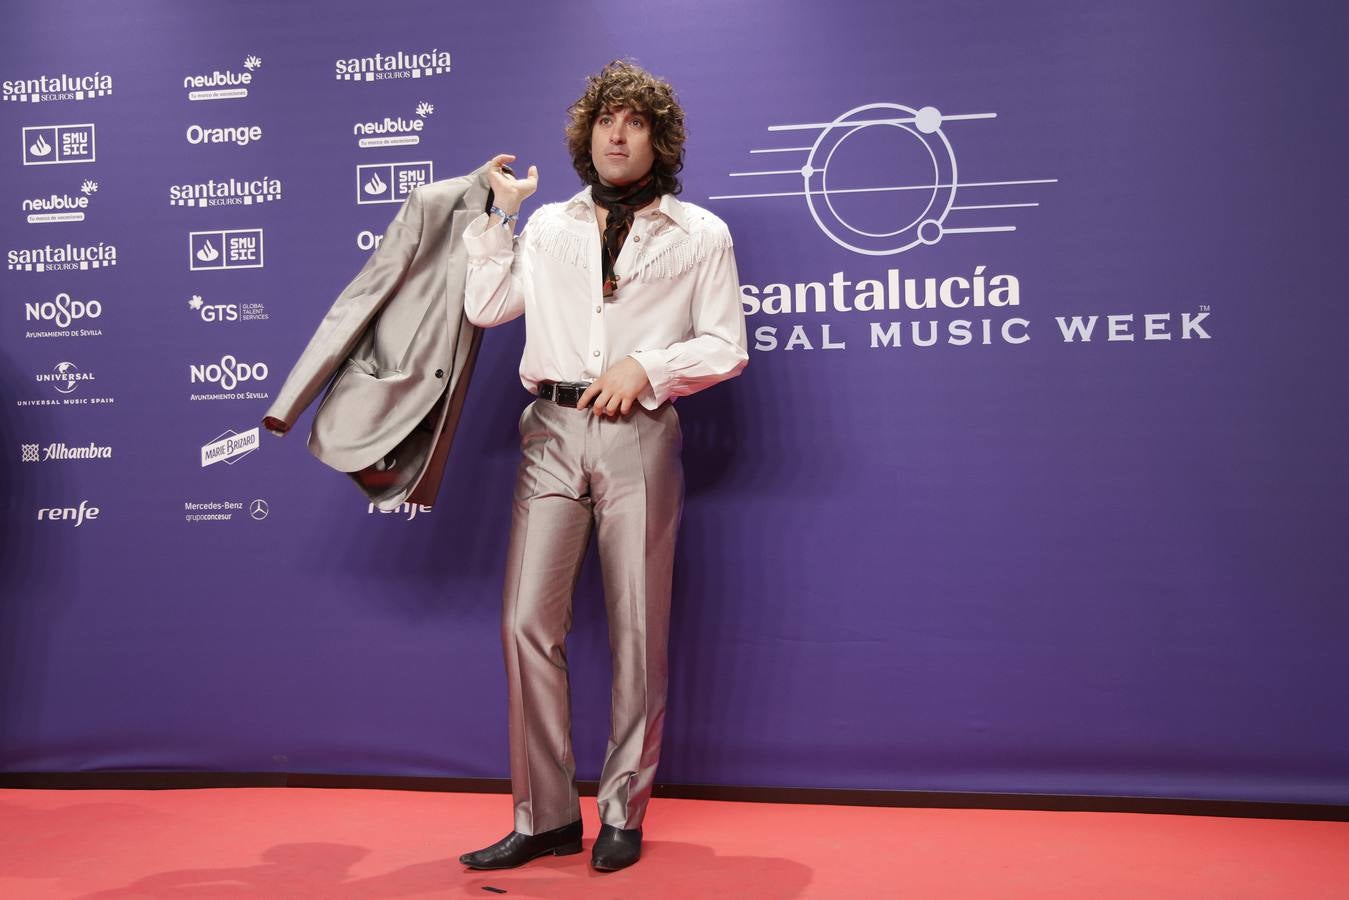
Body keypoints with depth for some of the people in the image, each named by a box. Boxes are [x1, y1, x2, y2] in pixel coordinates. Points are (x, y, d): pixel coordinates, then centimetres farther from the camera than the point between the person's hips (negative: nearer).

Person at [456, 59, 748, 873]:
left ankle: (623, 813, 16)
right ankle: (545, 816, 9)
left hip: (639, 435, -2)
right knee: (528, 622, -2)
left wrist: (647, 367, -10)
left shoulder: (700, 235, 8)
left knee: (638, 629, 2)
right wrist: (500, 212, 10)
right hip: (552, 431, 3)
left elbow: (727, 348, 3)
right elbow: (485, 306, 8)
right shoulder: (549, 228, 17)